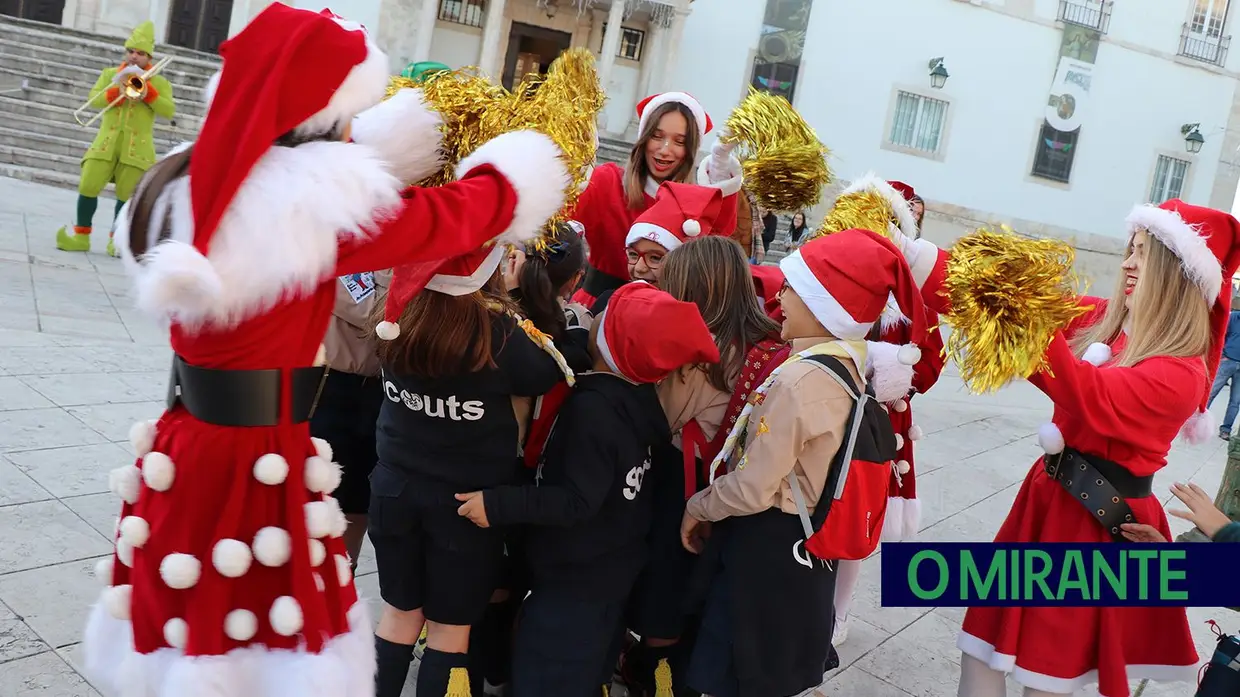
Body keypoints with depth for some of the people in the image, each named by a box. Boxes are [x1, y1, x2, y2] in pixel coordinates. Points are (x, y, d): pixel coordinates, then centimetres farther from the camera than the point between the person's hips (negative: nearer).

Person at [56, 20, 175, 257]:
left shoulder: (159, 82, 9)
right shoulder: (110, 74, 15)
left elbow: (169, 111, -5)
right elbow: (93, 99, 3)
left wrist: (148, 91, -13)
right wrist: (116, 92, -13)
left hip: (137, 146, -2)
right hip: (107, 140, 2)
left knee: (126, 194, -1)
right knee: (88, 186, -5)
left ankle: (116, 239, 11)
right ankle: (80, 235, 8)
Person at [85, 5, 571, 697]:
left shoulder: (183, 185, 3)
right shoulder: (313, 198, -21)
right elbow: (450, 217, -11)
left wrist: (390, 152, 19)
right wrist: (512, 177, 9)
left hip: (182, 446, 8)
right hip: (260, 466, -8)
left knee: (178, 629, 22)